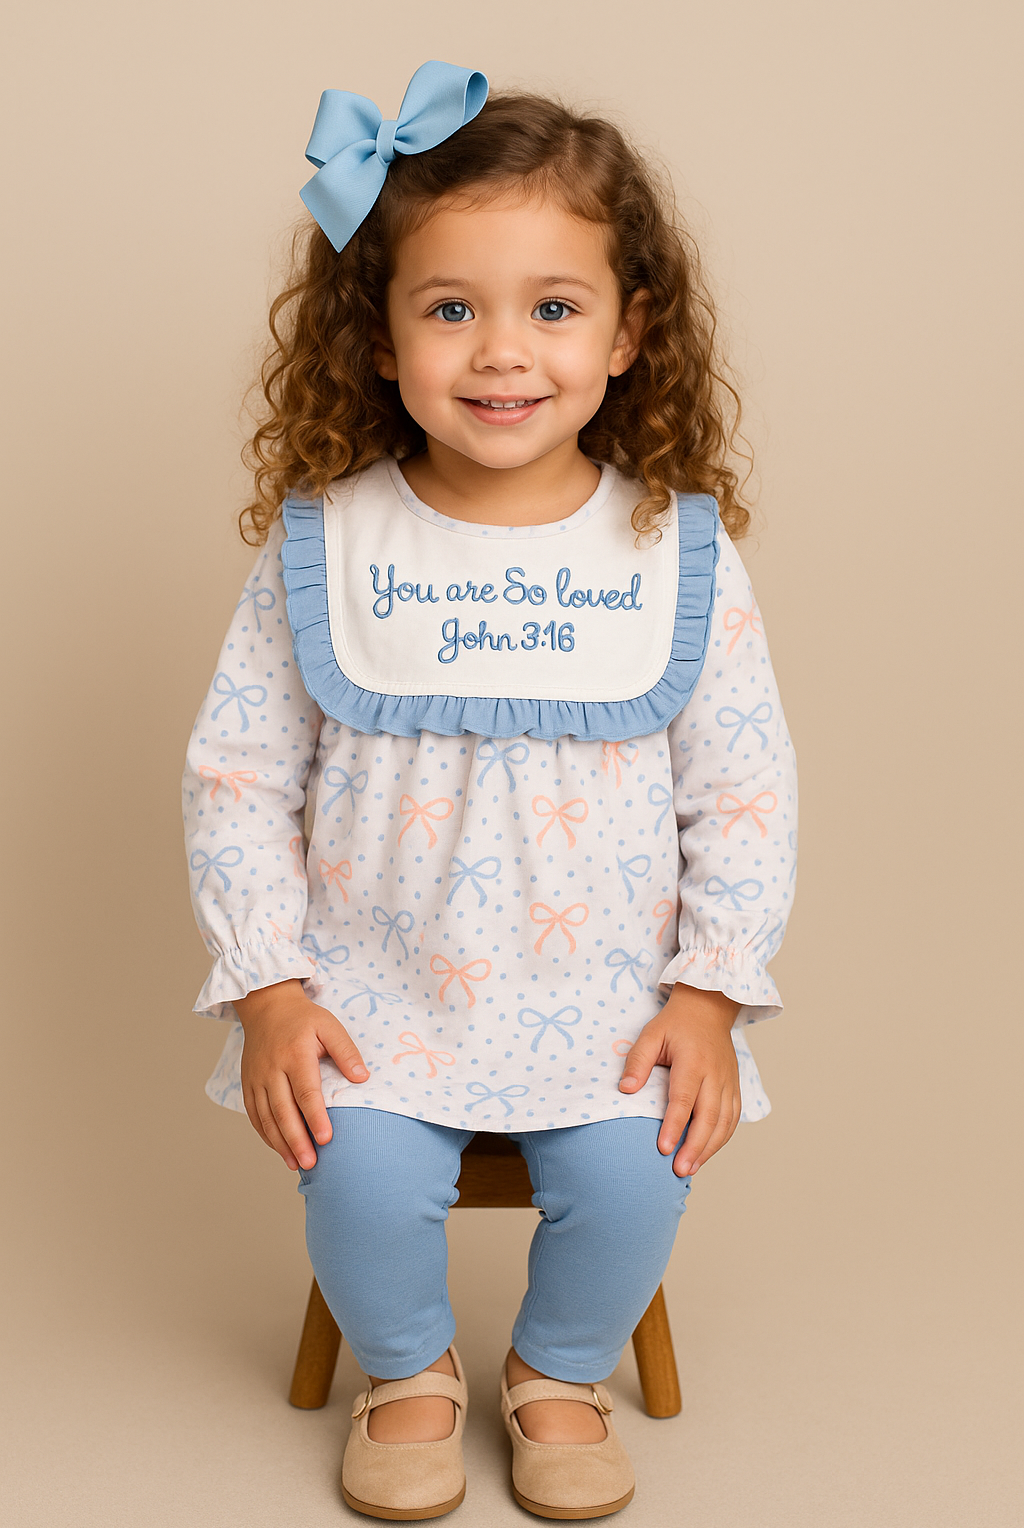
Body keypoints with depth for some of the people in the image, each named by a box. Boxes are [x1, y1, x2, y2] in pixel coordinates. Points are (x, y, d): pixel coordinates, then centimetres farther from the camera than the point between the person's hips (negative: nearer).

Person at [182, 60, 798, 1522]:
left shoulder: (680, 551, -3)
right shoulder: (322, 546, -4)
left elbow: (745, 790, 2)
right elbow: (238, 775, 0)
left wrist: (710, 987, -6)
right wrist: (268, 986, -7)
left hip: (609, 990, 0)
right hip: (375, 983, 0)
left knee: (631, 1173, -20)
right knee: (361, 1173, -21)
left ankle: (563, 1370, 16)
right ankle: (407, 1367, 15)